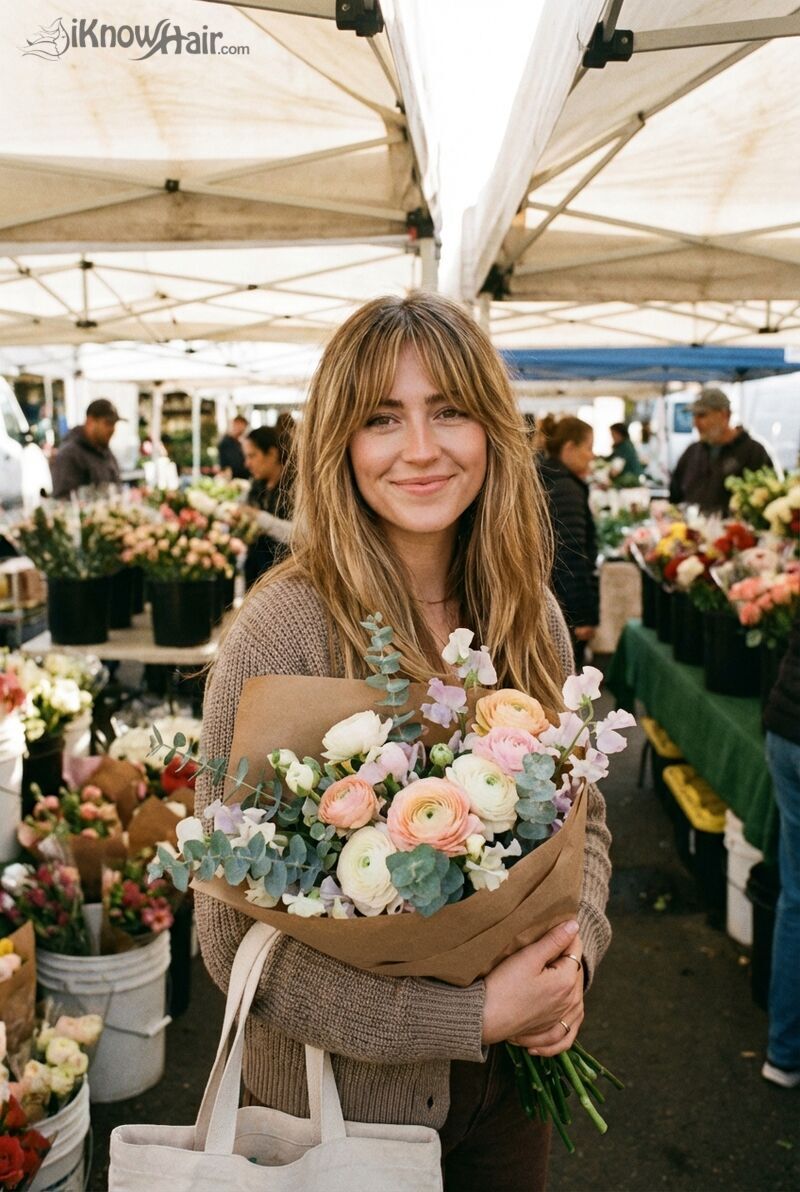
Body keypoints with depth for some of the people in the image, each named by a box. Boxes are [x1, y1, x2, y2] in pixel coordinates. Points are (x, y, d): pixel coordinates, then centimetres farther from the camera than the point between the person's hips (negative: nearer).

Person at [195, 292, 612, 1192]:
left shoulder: (532, 618, -6)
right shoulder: (282, 631, -23)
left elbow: (580, 817, 6)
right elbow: (236, 933, -21)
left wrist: (574, 950, -12)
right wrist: (470, 1014, -21)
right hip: (341, 1101, -4)